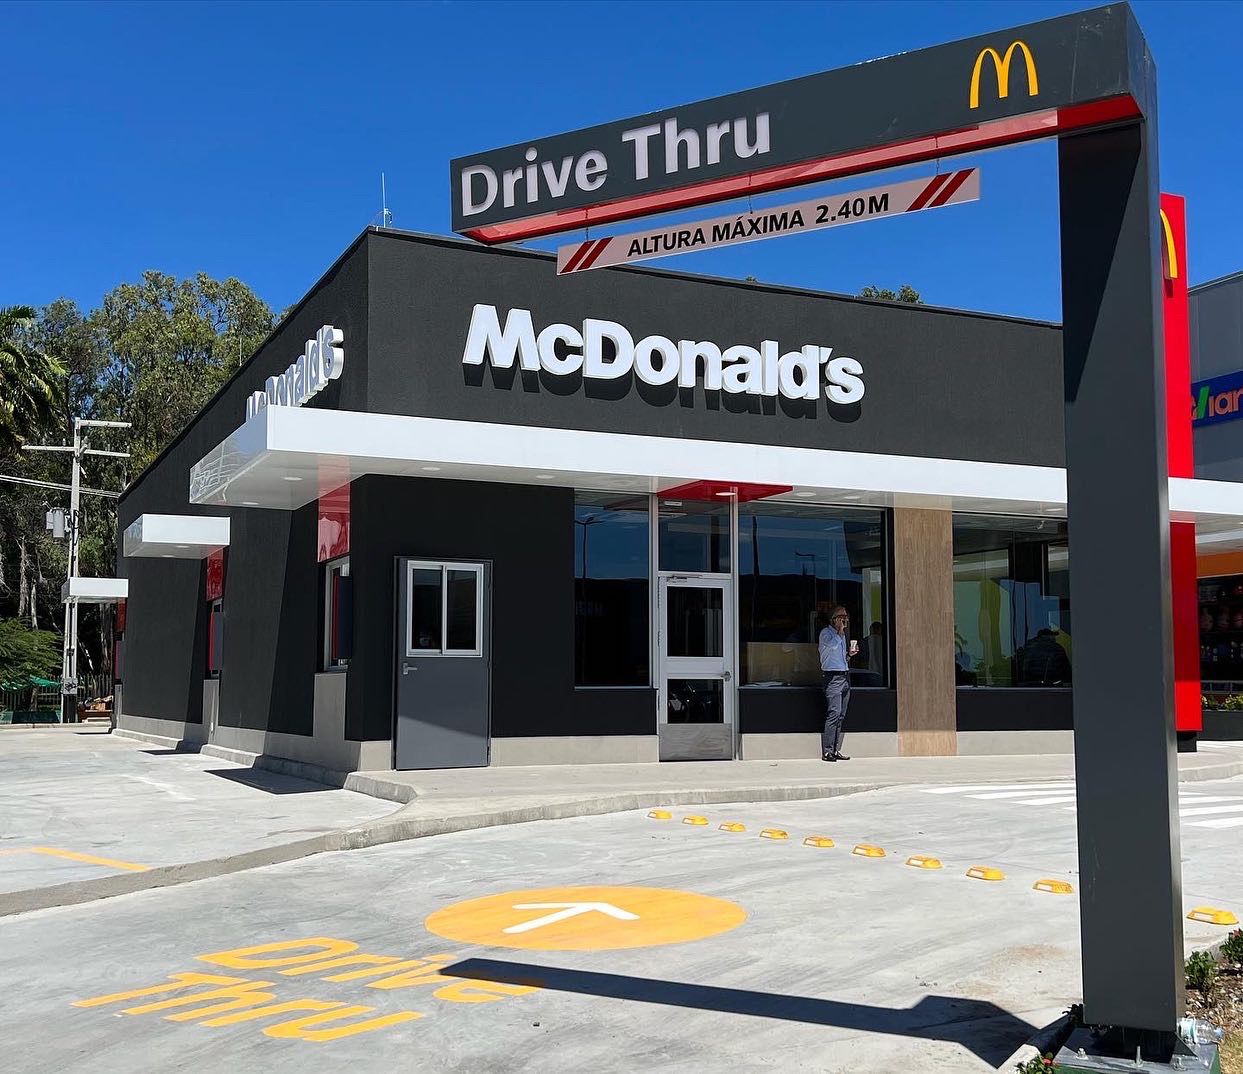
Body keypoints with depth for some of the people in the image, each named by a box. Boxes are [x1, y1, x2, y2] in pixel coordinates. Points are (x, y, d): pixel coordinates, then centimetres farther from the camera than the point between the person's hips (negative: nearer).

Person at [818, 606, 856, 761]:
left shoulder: (842, 634, 21)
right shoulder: (826, 632, -2)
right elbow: (833, 644, -23)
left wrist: (849, 654, 8)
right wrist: (840, 629, -11)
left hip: (845, 676, 8)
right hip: (833, 677, -8)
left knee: (841, 716, 5)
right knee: (834, 714, -15)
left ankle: (836, 750, 8)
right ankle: (827, 751, -14)